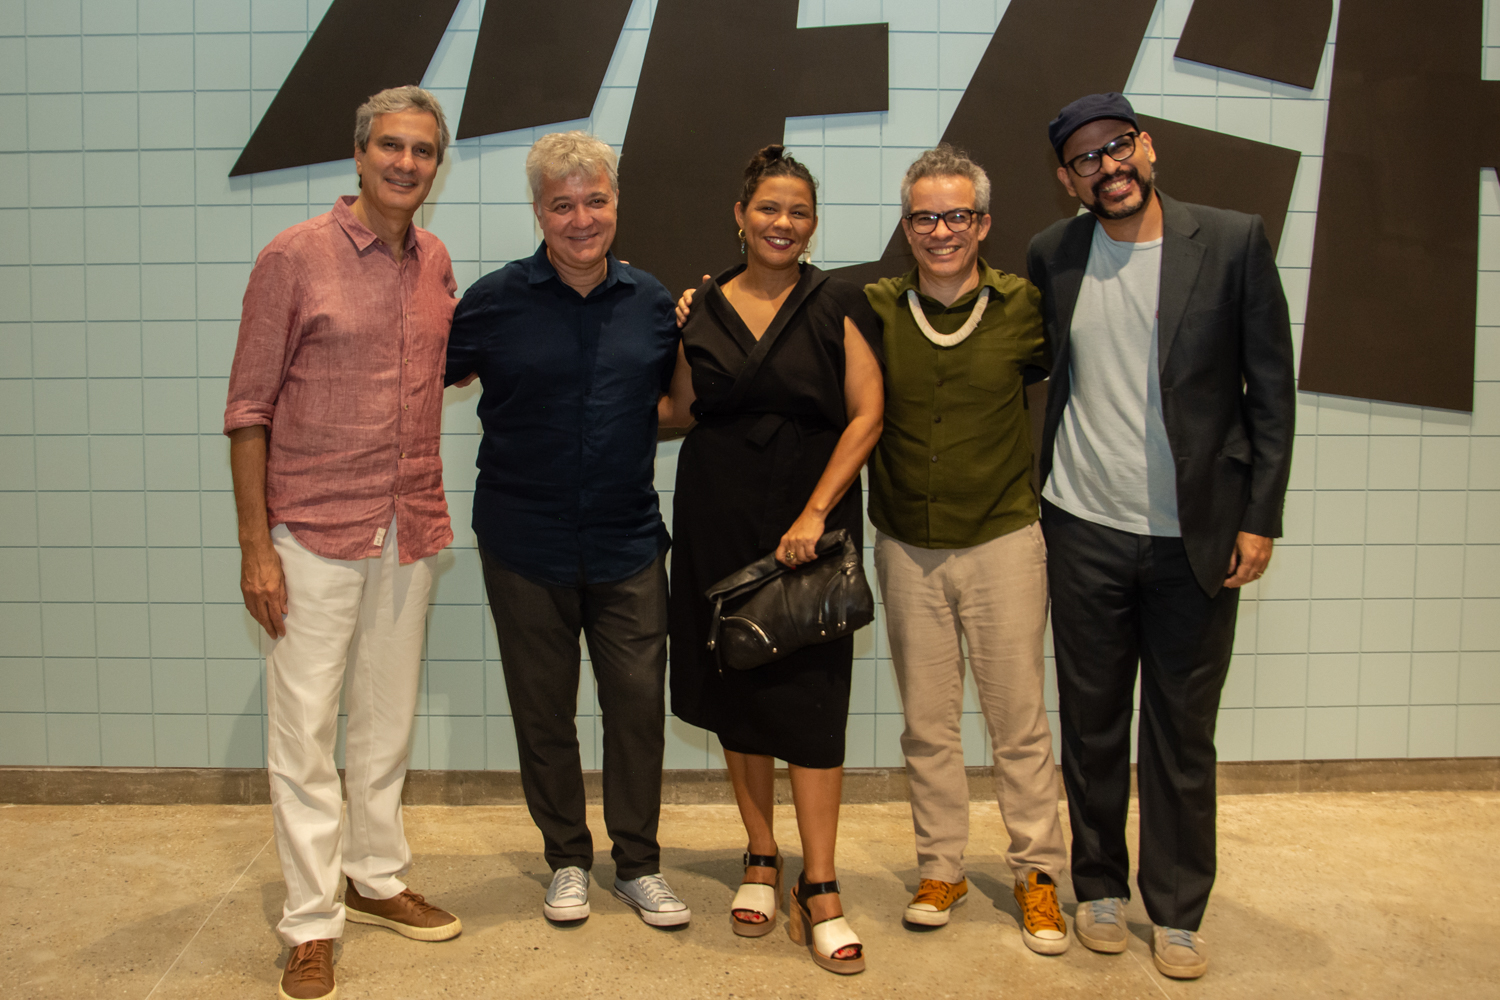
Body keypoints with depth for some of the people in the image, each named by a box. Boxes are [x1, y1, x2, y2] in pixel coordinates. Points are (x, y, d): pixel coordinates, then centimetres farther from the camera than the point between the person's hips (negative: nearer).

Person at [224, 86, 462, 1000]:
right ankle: (312, 923, 14)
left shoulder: (438, 263, 8)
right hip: (315, 532, -5)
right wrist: (254, 545, -12)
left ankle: (377, 878, 32)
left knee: (388, 719, 15)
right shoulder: (295, 256, -8)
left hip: (411, 533, 5)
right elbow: (249, 406, -8)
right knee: (305, 729, 2)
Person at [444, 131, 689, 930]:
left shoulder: (651, 302, 3)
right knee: (542, 711, 11)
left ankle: (637, 863, 23)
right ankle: (567, 858, 30)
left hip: (627, 542, 1)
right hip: (525, 543, -1)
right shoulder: (496, 300, -4)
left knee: (638, 702, 4)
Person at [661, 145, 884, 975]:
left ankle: (819, 889, 5)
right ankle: (761, 859, 24)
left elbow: (866, 414, -6)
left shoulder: (836, 305, 0)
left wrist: (815, 512, -13)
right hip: (718, 522, 3)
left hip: (809, 520, -3)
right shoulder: (702, 309, 7)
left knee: (810, 695, -4)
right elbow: (683, 412, 12)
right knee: (736, 688, 8)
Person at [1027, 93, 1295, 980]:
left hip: (1197, 539, -2)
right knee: (1092, 724, 12)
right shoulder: (1053, 256, 3)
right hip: (1085, 532, 2)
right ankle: (1101, 888, 31)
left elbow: (1271, 388, -2)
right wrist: (1026, 489, 9)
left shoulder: (1233, 242, -5)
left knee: (1183, 733, 9)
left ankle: (1178, 912, 26)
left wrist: (1260, 518, -5)